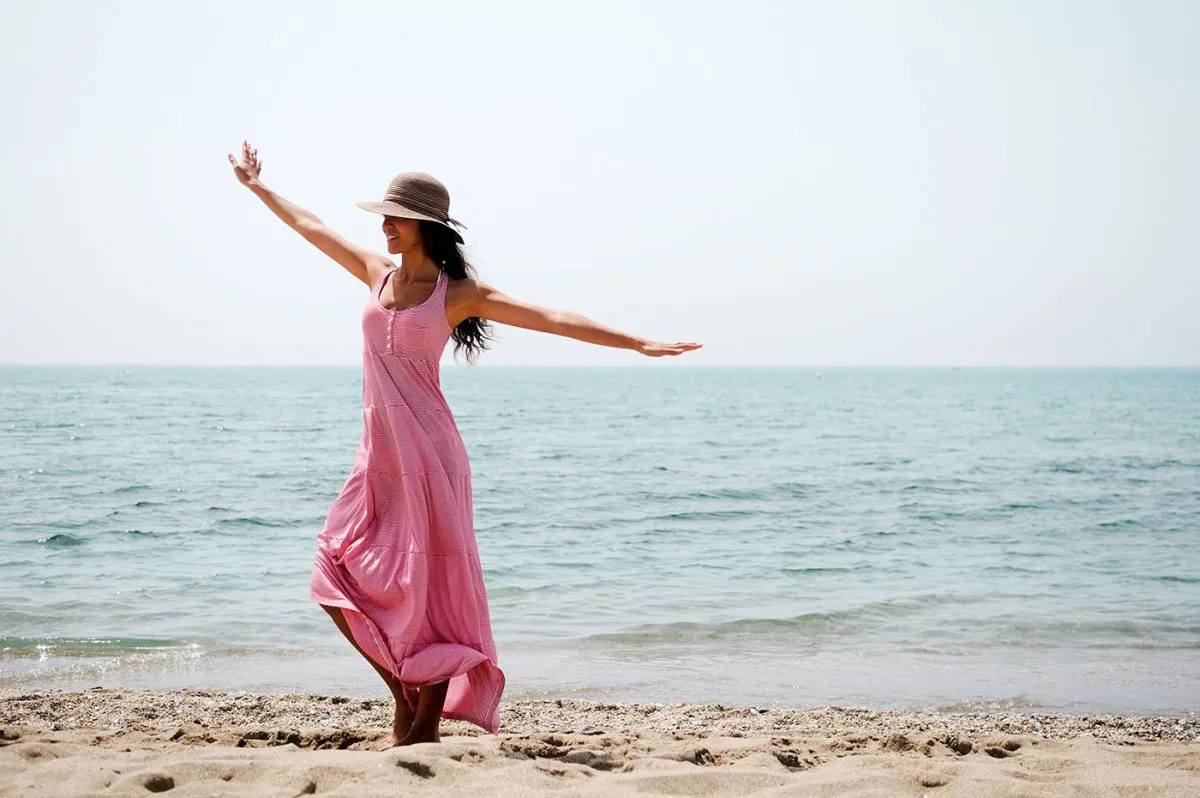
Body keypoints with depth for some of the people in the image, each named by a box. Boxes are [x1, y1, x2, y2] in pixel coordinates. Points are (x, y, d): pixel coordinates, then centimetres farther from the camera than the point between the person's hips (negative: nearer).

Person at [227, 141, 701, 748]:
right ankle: (404, 698, 18)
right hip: (379, 453, 6)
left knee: (431, 587, -3)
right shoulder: (378, 274, 10)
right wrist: (257, 186, 34)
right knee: (341, 577, 1)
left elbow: (553, 319, -8)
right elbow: (310, 227, 24)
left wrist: (638, 343, -13)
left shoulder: (458, 293, -4)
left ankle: (426, 723, 8)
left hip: (427, 449, -6)